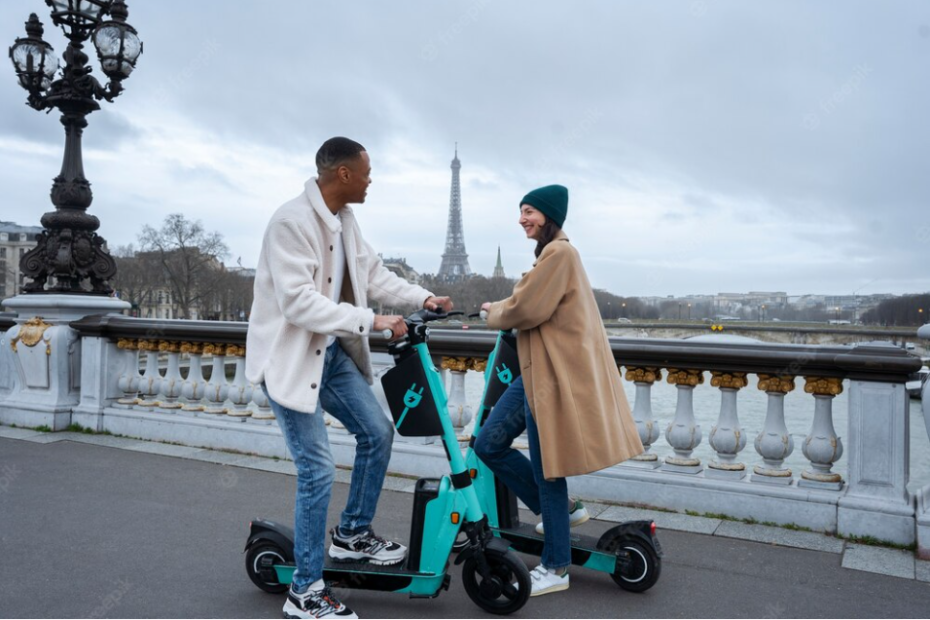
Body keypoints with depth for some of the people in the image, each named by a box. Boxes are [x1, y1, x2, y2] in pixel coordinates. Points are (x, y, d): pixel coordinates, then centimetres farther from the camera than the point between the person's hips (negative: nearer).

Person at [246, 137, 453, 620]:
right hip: (291, 357, -9)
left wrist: (422, 298, 1)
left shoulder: (344, 218, 4)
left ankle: (352, 534, 31)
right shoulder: (291, 221, -22)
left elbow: (373, 273, 13)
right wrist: (370, 322, -29)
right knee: (318, 470, -7)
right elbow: (299, 302, -28)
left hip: (332, 352, 9)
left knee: (377, 433, 11)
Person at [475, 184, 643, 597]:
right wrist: (500, 309, 4)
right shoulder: (551, 254, 19)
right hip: (537, 370, 10)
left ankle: (555, 569, 15)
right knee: (489, 444, 8)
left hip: (555, 373, -10)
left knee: (546, 468, -1)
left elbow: (526, 311, -18)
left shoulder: (559, 252, -14)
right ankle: (562, 510, 22)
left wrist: (495, 316, 1)